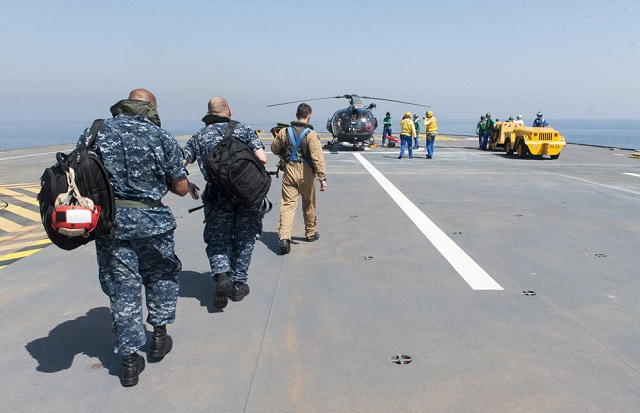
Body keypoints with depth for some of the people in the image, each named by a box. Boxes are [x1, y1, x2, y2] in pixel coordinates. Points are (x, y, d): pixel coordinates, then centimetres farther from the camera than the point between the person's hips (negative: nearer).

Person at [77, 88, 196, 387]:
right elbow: (180, 187, -2)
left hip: (109, 222, 2)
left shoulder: (95, 133, 4)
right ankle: (159, 335, 28)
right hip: (151, 221, -1)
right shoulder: (162, 138, -3)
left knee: (123, 288, 9)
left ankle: (130, 360, 15)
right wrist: (190, 187, 20)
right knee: (161, 276, 23)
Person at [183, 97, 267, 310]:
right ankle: (239, 284, 19)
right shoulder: (243, 129, 3)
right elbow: (262, 158, -8)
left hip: (218, 197, 0)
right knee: (244, 239, 14)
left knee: (217, 239, 12)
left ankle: (221, 274, -12)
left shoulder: (199, 136, 6)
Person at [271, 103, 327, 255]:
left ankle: (284, 237, -15)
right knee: (309, 204, 15)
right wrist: (323, 178, -19)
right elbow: (318, 157, -18)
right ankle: (310, 233, 32)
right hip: (306, 172, -2)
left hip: (289, 170, 2)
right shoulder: (311, 134, -10)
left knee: (287, 204, 0)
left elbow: (274, 149, 17)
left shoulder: (284, 132, 3)